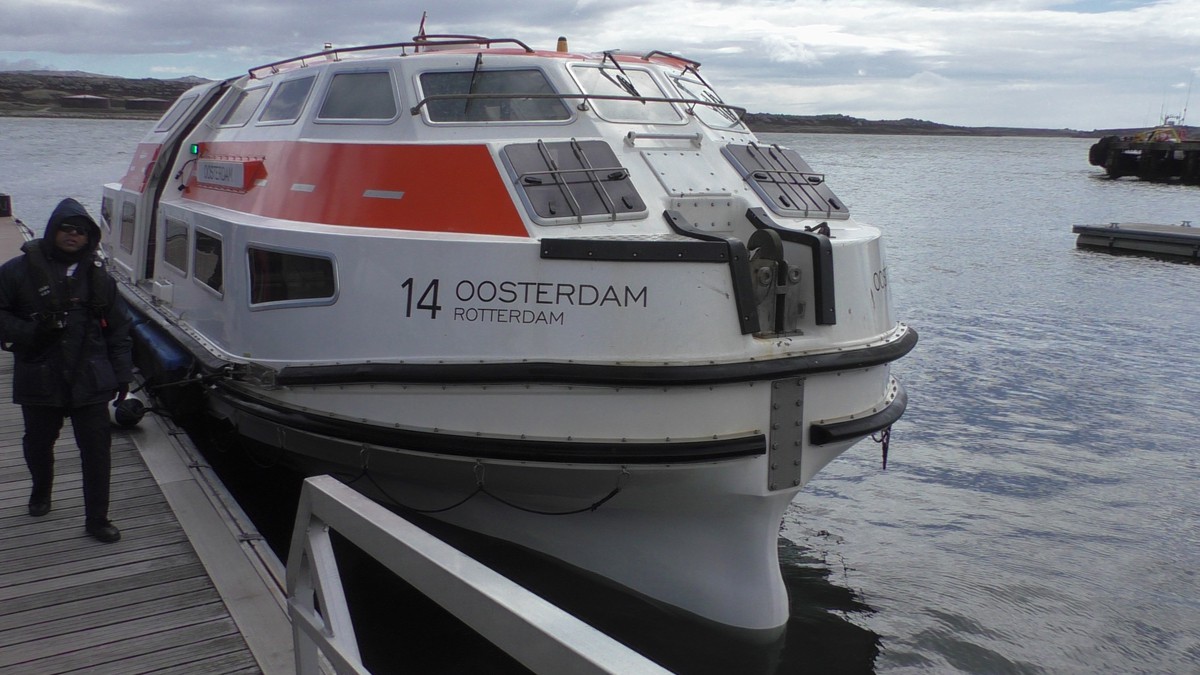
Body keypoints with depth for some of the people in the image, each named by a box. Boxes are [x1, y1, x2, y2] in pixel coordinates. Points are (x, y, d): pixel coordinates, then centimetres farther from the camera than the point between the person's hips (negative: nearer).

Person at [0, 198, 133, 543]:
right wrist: (29, 333, -18)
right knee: (39, 441, 20)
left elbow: (118, 329, 8)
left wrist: (122, 373, 5)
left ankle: (97, 519, 11)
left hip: (90, 381, 0)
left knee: (97, 447, -2)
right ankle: (41, 492, 50)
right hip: (39, 381, 0)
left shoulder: (98, 275, 3)